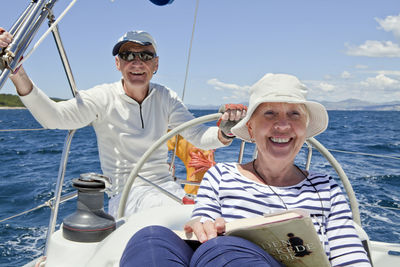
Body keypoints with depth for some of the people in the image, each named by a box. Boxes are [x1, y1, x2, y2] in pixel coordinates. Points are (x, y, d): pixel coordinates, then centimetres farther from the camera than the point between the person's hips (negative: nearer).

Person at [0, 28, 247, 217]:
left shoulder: (165, 98, 5)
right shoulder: (104, 98, -7)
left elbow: (198, 136, -5)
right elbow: (53, 117, -22)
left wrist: (224, 133, -28)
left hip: (166, 186, 5)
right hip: (125, 193, -4)